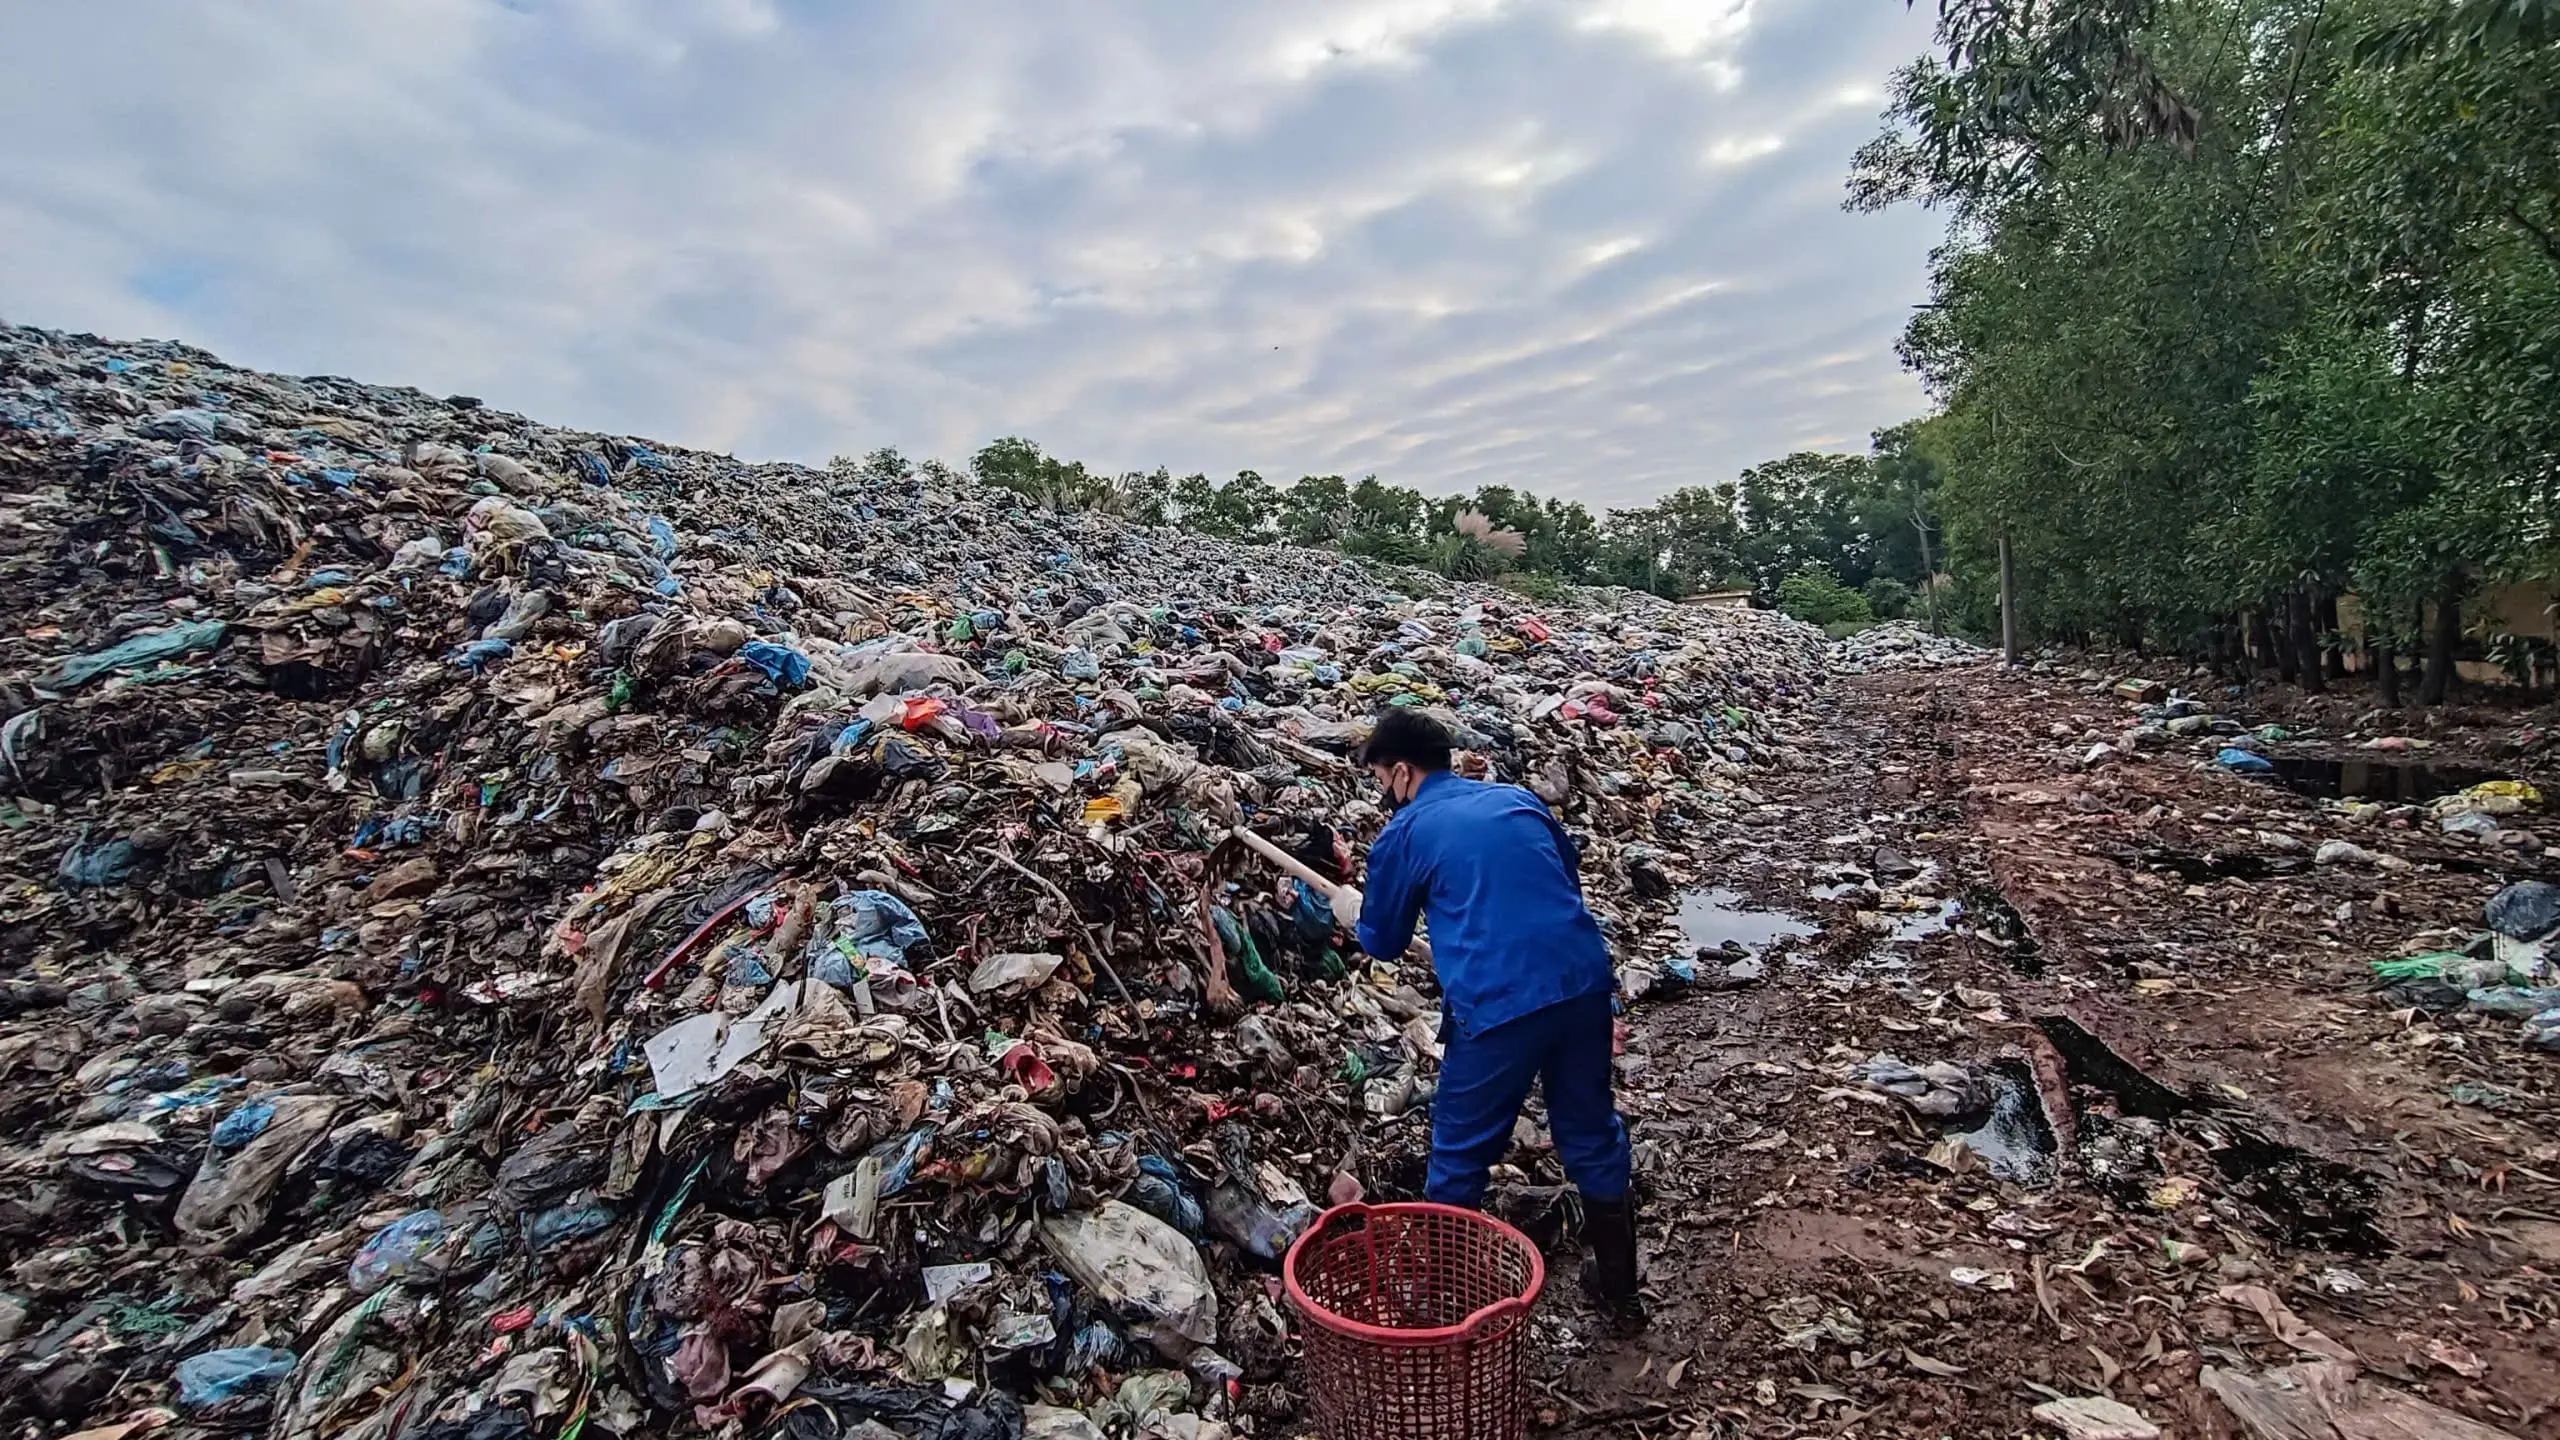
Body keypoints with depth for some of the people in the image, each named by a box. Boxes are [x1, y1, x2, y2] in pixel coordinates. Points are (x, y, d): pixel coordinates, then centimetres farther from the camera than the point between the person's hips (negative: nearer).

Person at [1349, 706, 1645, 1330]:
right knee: (1593, 1137, 22)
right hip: (1584, 982, 6)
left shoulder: (1404, 834, 3)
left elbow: (1383, 941, 13)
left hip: (1496, 1005, -5)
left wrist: (1356, 914, 35)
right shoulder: (1519, 799, 16)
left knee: (1459, 1156, 15)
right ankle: (1619, 1289, 38)